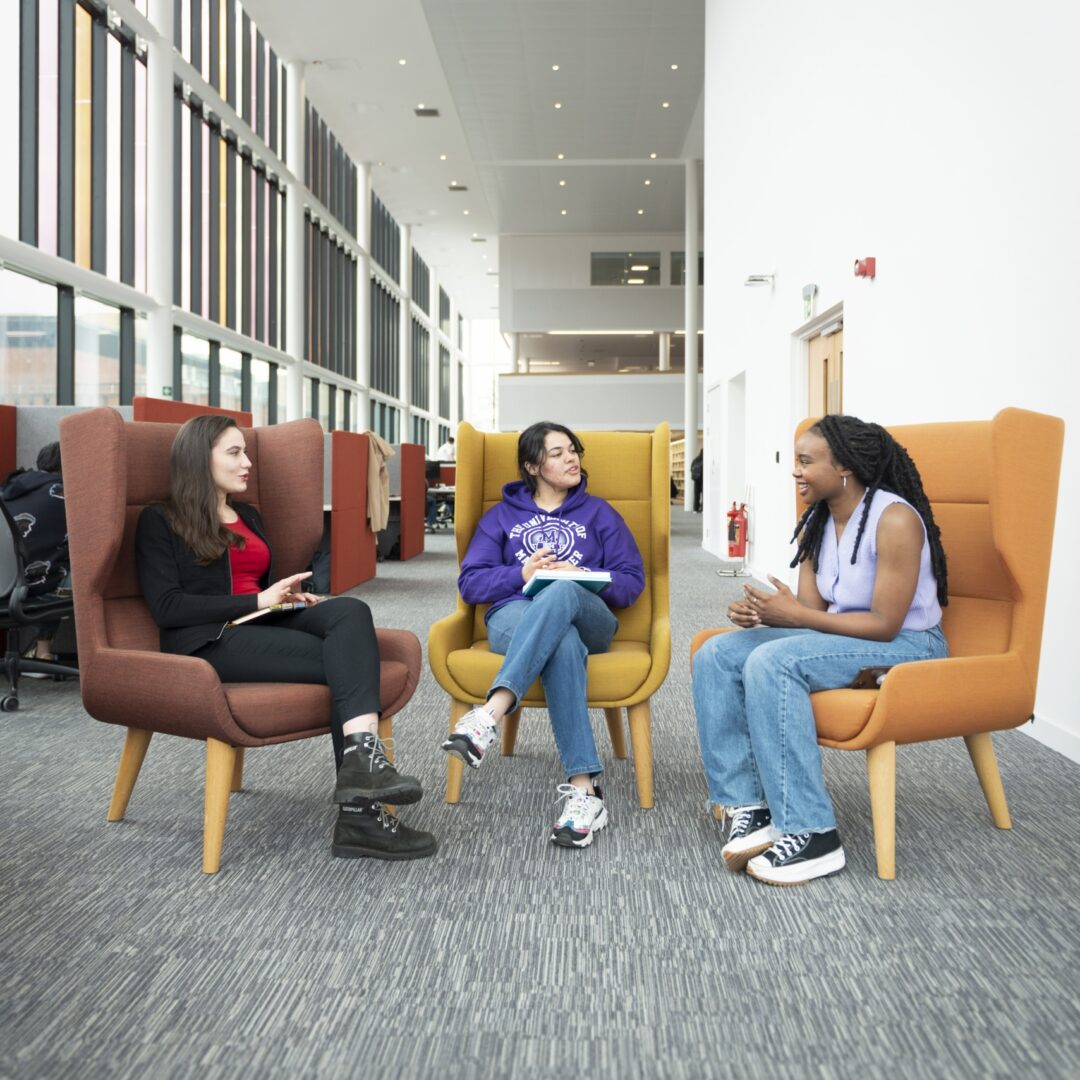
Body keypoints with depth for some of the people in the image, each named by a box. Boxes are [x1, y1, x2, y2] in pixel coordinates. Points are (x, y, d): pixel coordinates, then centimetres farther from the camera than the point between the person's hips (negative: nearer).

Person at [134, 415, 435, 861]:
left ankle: (362, 761, -40)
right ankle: (360, 808, -32)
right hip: (210, 641, -6)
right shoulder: (160, 521, 4)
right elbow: (166, 607, -8)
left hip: (262, 627, 6)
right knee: (343, 660, -27)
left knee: (350, 611, -27)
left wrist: (287, 596, 6)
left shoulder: (249, 516, 26)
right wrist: (257, 601, -14)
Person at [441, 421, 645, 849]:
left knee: (561, 593, -40)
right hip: (513, 617, 0)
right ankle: (583, 789, -51)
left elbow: (632, 581, 11)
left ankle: (489, 714, -57)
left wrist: (580, 578, -8)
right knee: (563, 643, -41)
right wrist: (522, 575, -8)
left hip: (586, 617, 0)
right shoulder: (501, 515, 23)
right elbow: (470, 583, 10)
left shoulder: (598, 513, 23)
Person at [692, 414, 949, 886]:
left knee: (772, 662, -32)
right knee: (716, 654, -8)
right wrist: (762, 613, -19)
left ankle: (811, 834, -27)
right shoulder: (816, 523, 6)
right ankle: (747, 806, -13)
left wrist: (796, 615, -25)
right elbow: (811, 609, 3)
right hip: (841, 635, 9)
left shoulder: (894, 520, -19)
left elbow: (885, 624, -22)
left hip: (907, 644, -8)